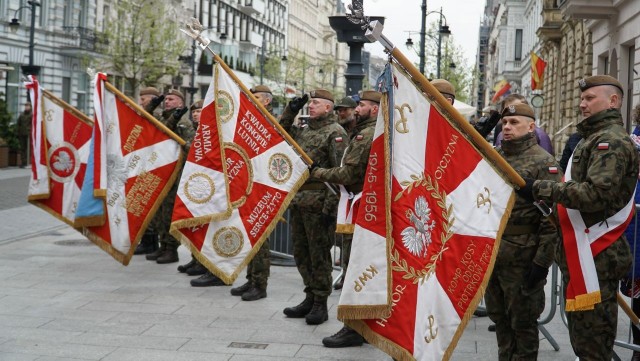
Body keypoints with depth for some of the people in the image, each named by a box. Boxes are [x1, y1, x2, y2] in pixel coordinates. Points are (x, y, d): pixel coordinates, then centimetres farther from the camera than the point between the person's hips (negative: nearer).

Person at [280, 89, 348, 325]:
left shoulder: (335, 133, -8)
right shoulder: (304, 131, 15)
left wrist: (330, 206, -19)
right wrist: (291, 110, 13)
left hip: (318, 202, -8)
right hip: (298, 200, 8)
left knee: (319, 254, 0)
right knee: (301, 253, 14)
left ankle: (320, 305, 10)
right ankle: (310, 298, 26)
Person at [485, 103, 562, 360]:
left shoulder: (544, 162, -9)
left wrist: (542, 260, -18)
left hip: (522, 258, -7)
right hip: (489, 253, 7)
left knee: (522, 322, 5)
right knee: (498, 317, 17)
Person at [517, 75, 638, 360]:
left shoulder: (611, 141, -11)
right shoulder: (595, 139, 22)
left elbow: (595, 193, -24)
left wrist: (539, 189, -20)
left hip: (596, 259, -11)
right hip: (582, 256, 11)